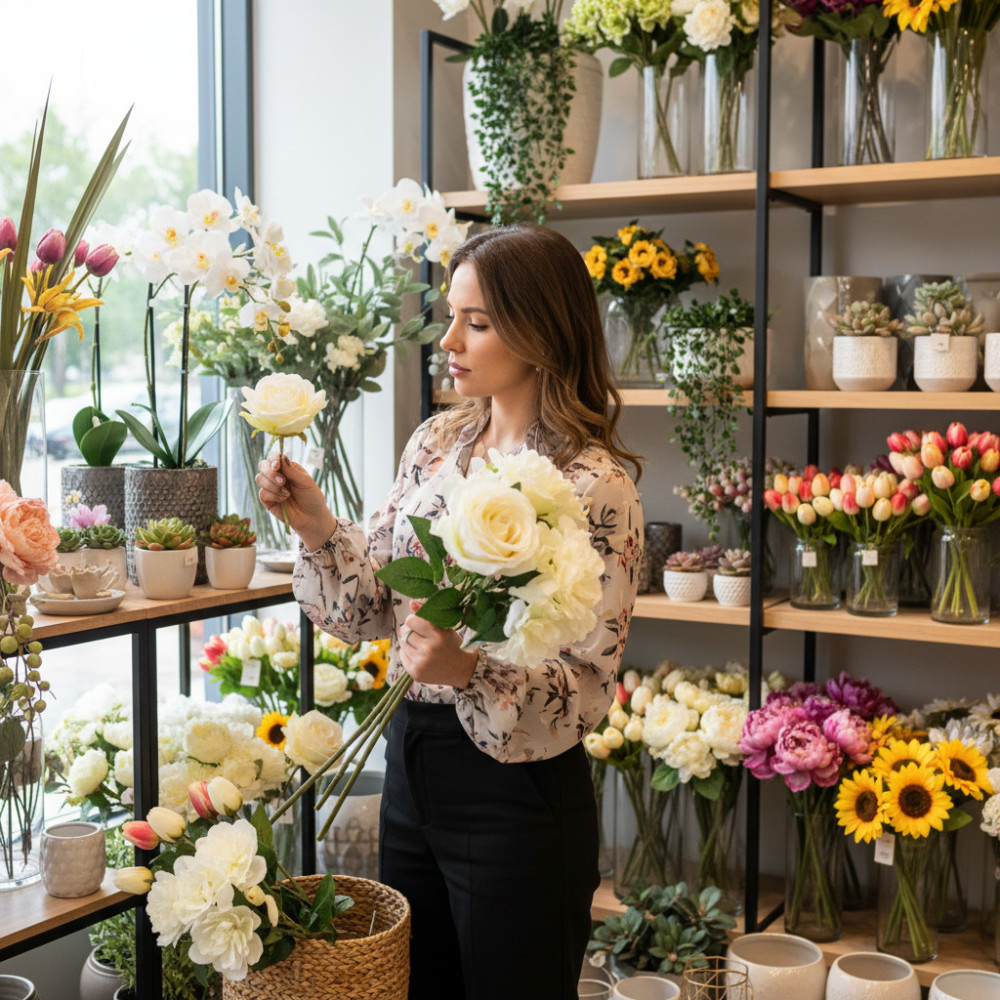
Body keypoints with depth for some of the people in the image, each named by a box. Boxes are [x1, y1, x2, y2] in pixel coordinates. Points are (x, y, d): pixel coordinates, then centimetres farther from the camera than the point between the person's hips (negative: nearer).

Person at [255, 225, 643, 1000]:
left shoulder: (594, 488, -17)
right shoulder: (437, 443, 4)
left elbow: (585, 690, -16)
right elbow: (375, 611, 7)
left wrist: (472, 672, -32)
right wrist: (316, 525, -6)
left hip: (518, 789, -7)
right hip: (411, 765, 7)